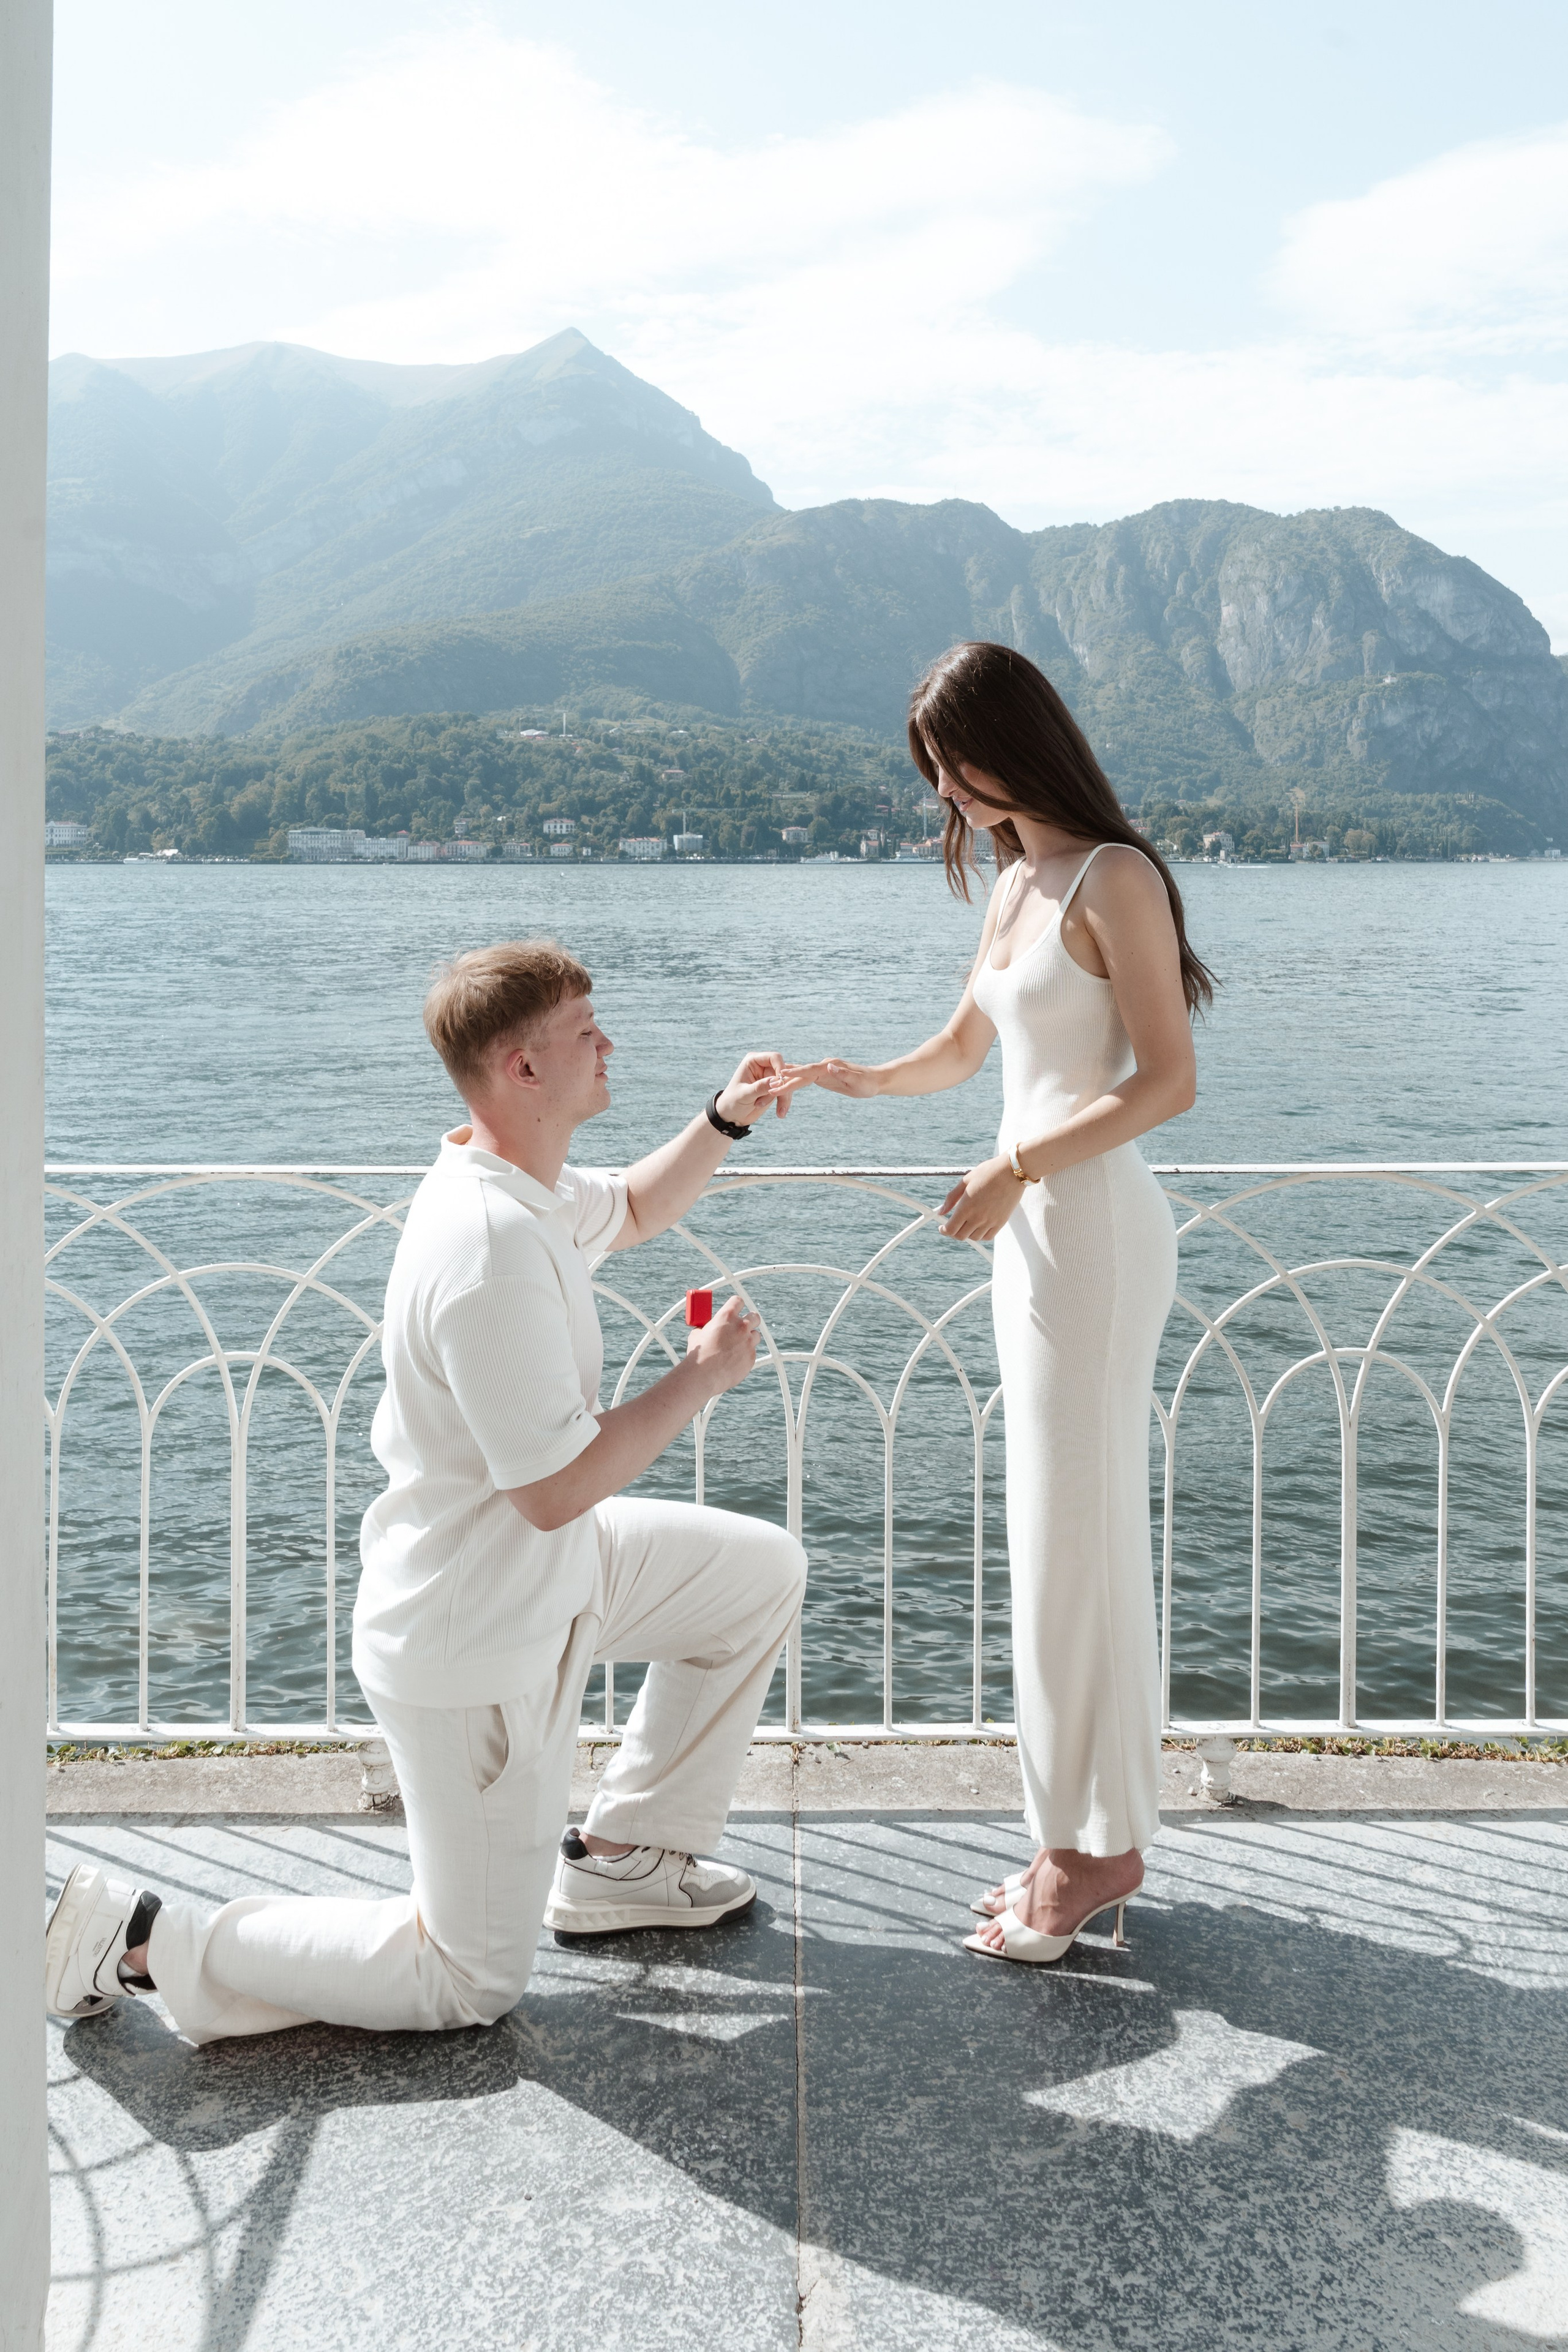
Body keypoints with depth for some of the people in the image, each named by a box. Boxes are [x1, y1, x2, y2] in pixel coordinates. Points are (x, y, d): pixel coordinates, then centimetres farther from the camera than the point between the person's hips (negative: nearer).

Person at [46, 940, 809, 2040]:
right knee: (470, 1984, 3)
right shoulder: (493, 1246, -31)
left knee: (764, 1571, 20)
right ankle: (145, 1938, 6)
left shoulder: (523, 1187, 1)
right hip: (478, 1642, -10)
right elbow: (557, 1488, -29)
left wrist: (722, 1121, 8)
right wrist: (702, 1375, -17)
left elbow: (632, 1210, 25)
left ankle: (621, 1857, 27)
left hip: (544, 1570, 10)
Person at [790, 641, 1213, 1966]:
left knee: (1081, 1537, -3)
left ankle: (1096, 1844, 8)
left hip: (1095, 1228, -9)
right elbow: (962, 1052, 24)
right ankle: (1090, 1840, 20)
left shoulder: (1114, 879, -11)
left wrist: (1019, 1168, -20)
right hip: (1034, 1231, 9)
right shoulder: (1013, 884, 15)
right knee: (1063, 1533, 11)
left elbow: (1167, 1082, -15)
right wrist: (844, 1079, 8)